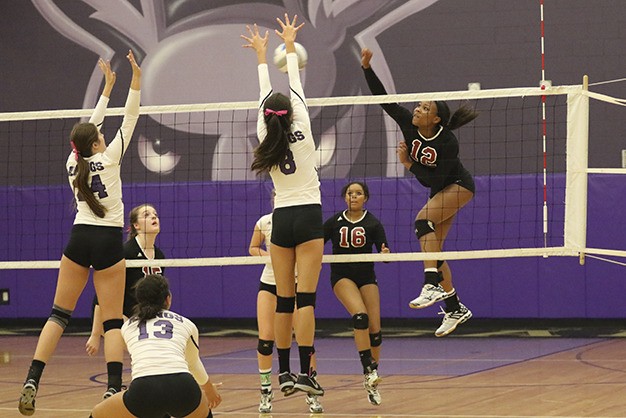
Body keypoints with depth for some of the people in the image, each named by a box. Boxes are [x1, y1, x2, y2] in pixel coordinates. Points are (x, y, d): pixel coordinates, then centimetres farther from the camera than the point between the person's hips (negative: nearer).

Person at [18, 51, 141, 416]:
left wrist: (107, 87, 24)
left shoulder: (73, 163, 4)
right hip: (109, 241, -4)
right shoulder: (109, 157, -8)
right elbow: (130, 120, -4)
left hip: (79, 238, 4)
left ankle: (32, 382, -7)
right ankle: (114, 387, -13)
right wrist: (136, 81, -3)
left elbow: (91, 126, 17)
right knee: (113, 320, -1)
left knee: (60, 313, 6)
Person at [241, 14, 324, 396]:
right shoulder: (301, 132, -6)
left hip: (281, 218, 4)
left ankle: (284, 372, 5)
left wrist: (261, 56, 26)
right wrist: (290, 46, 13)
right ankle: (305, 372, -15)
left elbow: (267, 96, 15)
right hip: (308, 217, -4)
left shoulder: (266, 137, 2)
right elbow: (296, 88, 4)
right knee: (305, 297, -9)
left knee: (284, 300, 5)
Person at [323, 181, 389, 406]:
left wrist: (385, 253, -31)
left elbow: (383, 250, -9)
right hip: (342, 276, -1)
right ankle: (369, 370, -27)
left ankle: (371, 382, 12)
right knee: (360, 316, -27)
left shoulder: (373, 223, -2)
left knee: (375, 329, -4)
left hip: (367, 277, 1)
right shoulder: (334, 222, 0)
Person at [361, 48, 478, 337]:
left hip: (459, 186, -7)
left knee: (423, 218, -30)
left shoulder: (448, 143, -29)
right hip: (440, 192, 7)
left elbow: (433, 180, -27)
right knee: (432, 247, 2)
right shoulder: (408, 124, -14)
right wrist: (366, 68, -26)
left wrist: (409, 164, -27)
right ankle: (455, 309, 9)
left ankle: (433, 285, -37)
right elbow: (383, 99, -17)